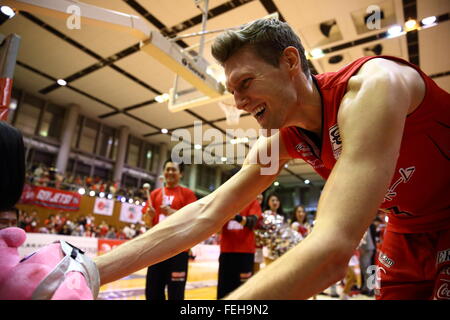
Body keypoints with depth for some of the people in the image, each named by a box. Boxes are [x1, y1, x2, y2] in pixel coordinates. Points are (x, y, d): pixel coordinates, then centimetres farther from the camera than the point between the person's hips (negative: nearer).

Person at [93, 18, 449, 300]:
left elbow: (329, 254, -44)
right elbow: (204, 214, -13)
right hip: (409, 231, 4)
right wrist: (95, 270, -18)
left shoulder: (373, 85, -33)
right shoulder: (281, 141, -12)